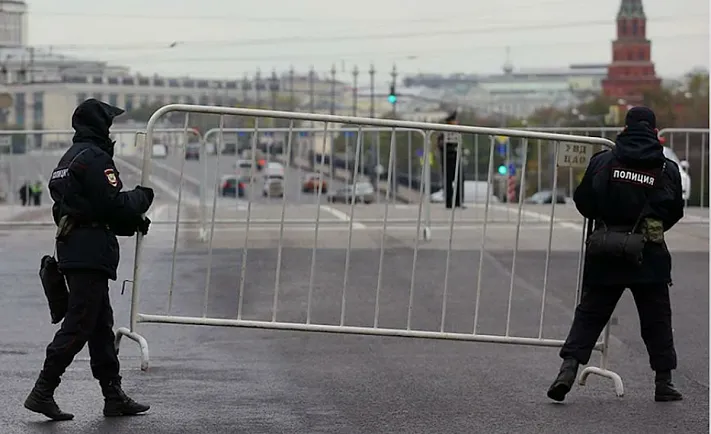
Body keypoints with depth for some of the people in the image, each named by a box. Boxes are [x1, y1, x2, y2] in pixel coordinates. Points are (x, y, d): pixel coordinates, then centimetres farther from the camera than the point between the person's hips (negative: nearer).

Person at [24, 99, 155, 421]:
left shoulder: (70, 158, 21)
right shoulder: (95, 158, -12)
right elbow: (112, 204, -18)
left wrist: (131, 221, 14)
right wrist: (142, 197, 2)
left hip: (72, 249, 11)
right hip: (91, 252, -11)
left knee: (101, 325, 12)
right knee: (78, 326, -9)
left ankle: (114, 396, 16)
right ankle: (43, 392, -10)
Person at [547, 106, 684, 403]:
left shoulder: (602, 162, -3)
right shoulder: (667, 170, -2)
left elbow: (582, 202, 3)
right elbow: (675, 211, 7)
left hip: (605, 255, 1)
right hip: (649, 256, 0)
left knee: (589, 314, 8)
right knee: (656, 320, 10)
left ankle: (569, 367, -7)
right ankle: (663, 382, 13)